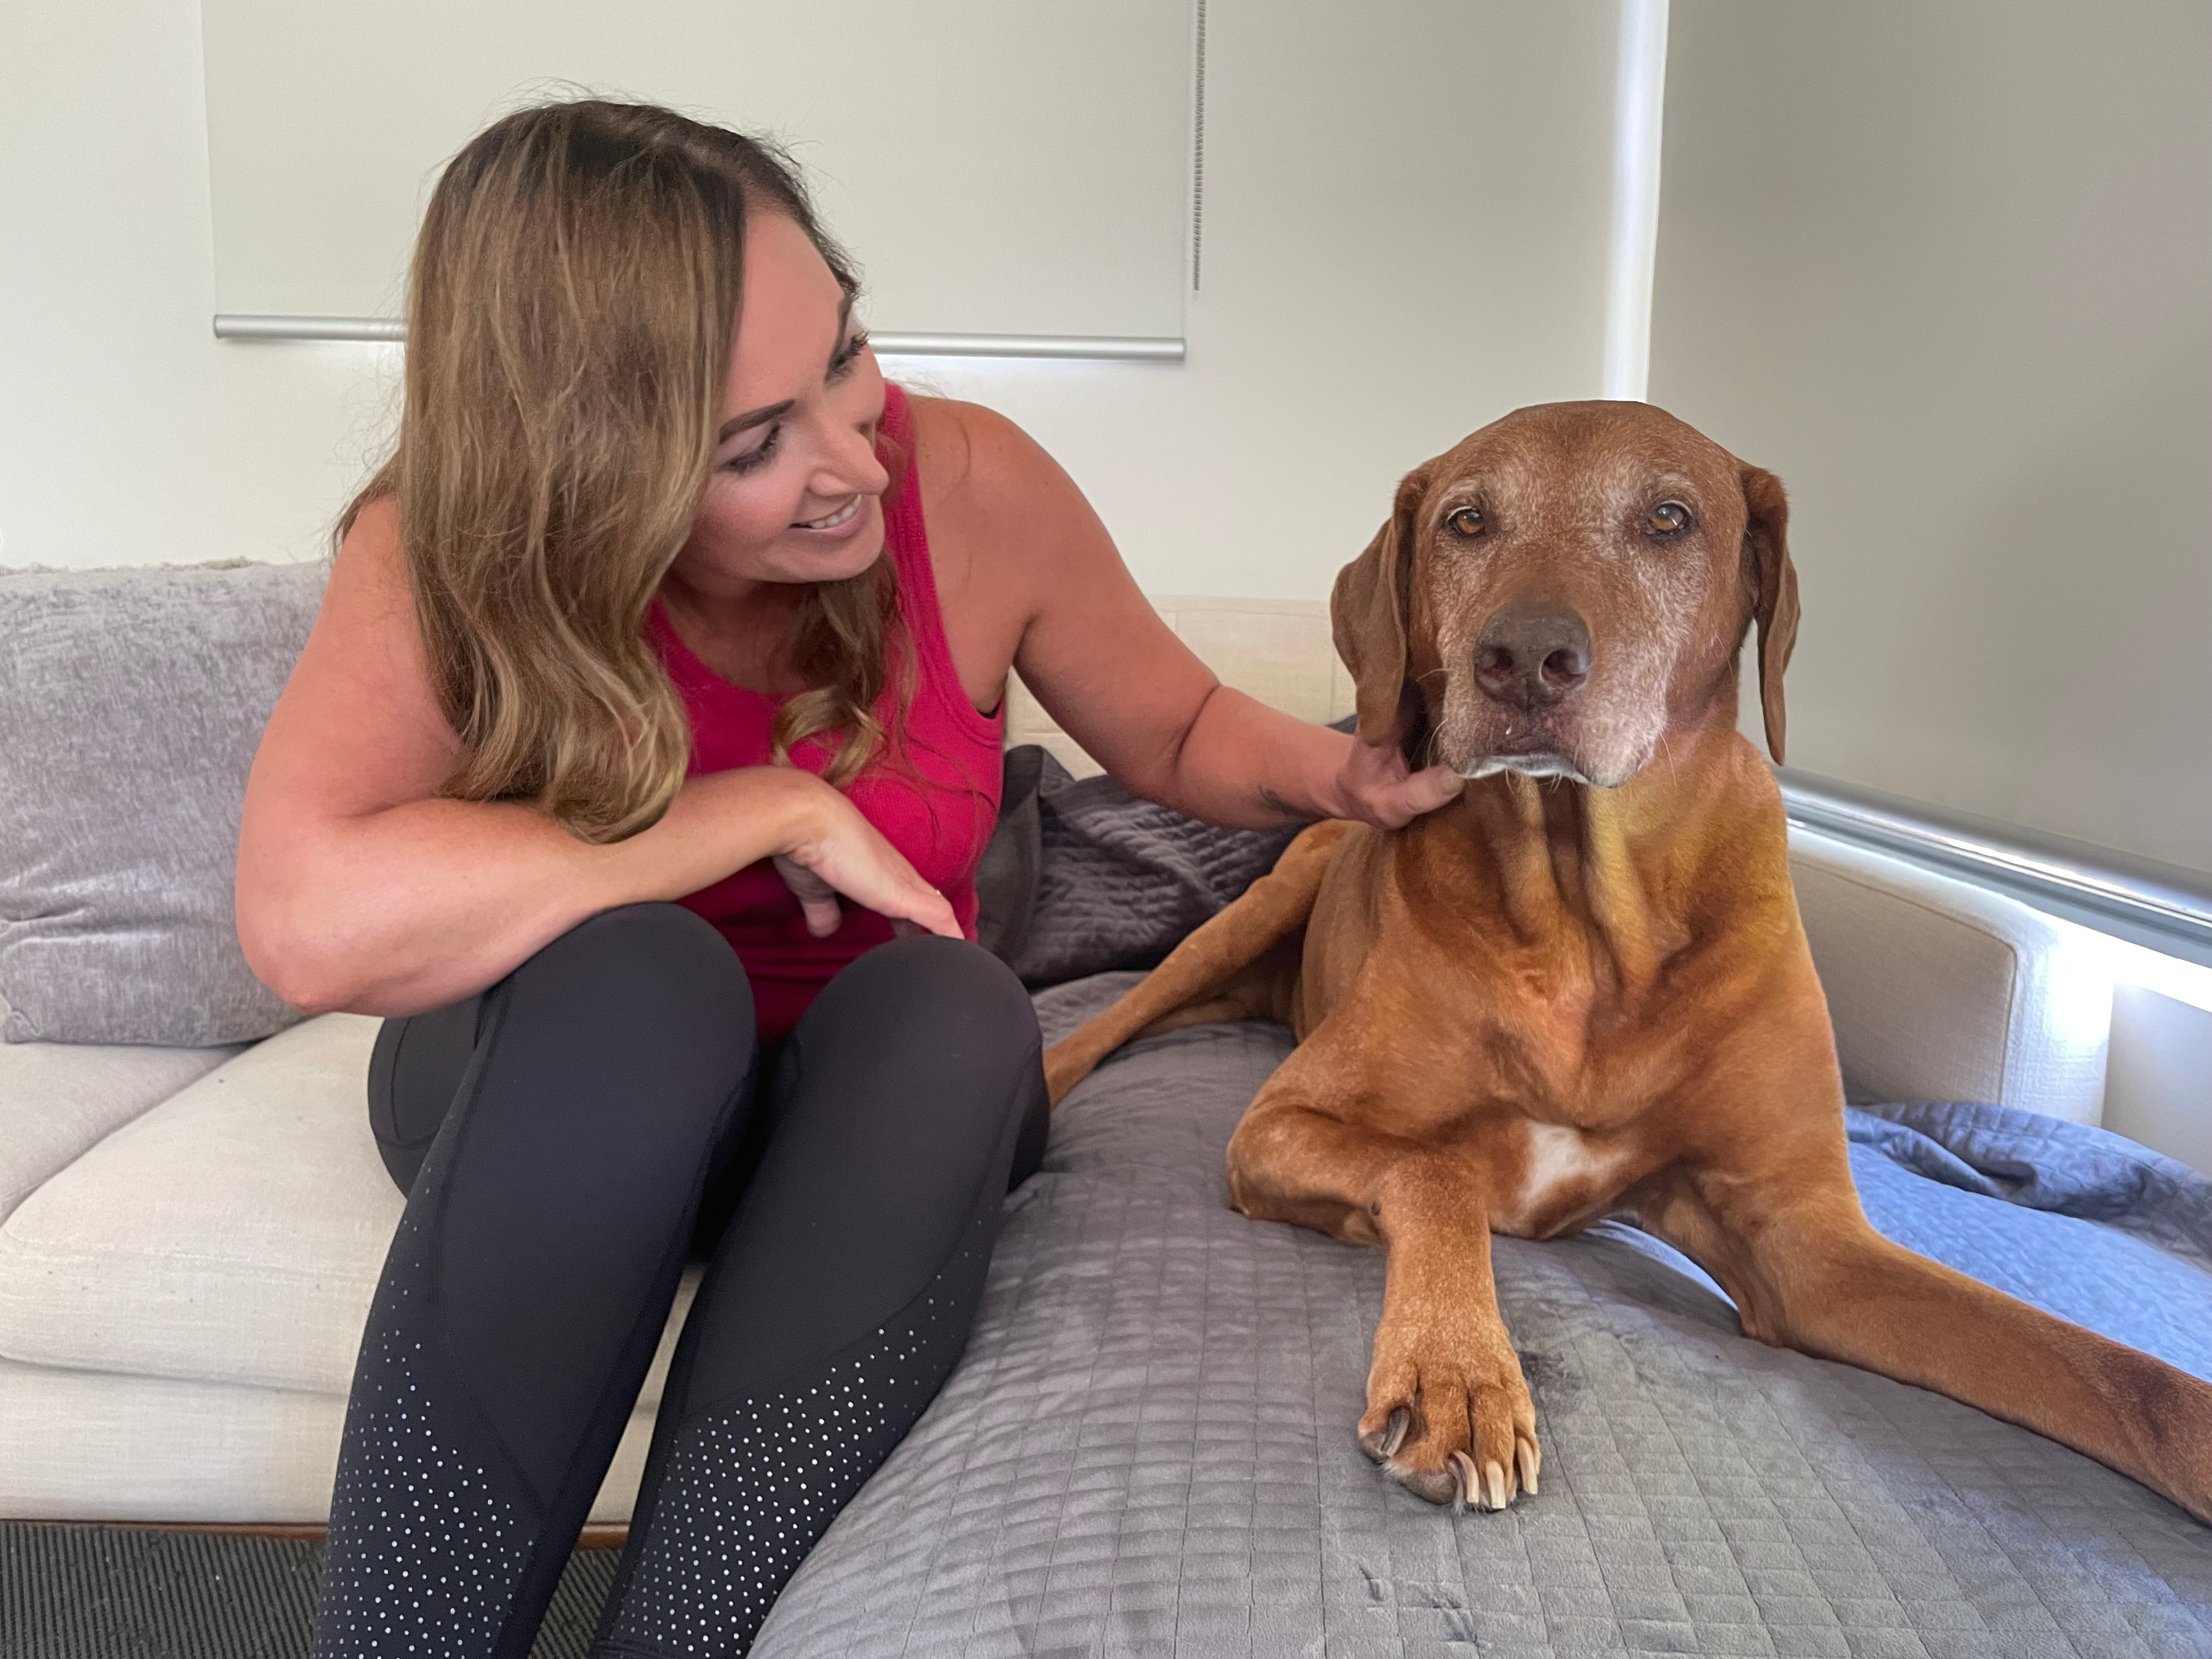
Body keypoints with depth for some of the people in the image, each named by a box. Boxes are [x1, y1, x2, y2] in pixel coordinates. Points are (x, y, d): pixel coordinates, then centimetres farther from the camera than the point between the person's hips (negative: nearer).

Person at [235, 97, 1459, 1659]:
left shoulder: (970, 486, -17)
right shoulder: (449, 558, -22)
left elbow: (1180, 729, 1)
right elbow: (312, 924, -39)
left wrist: (1336, 774, -20)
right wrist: (773, 808, -33)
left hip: (884, 1106, 2)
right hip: (560, 1101, -1)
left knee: (948, 1003, -32)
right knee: (633, 971, -35)